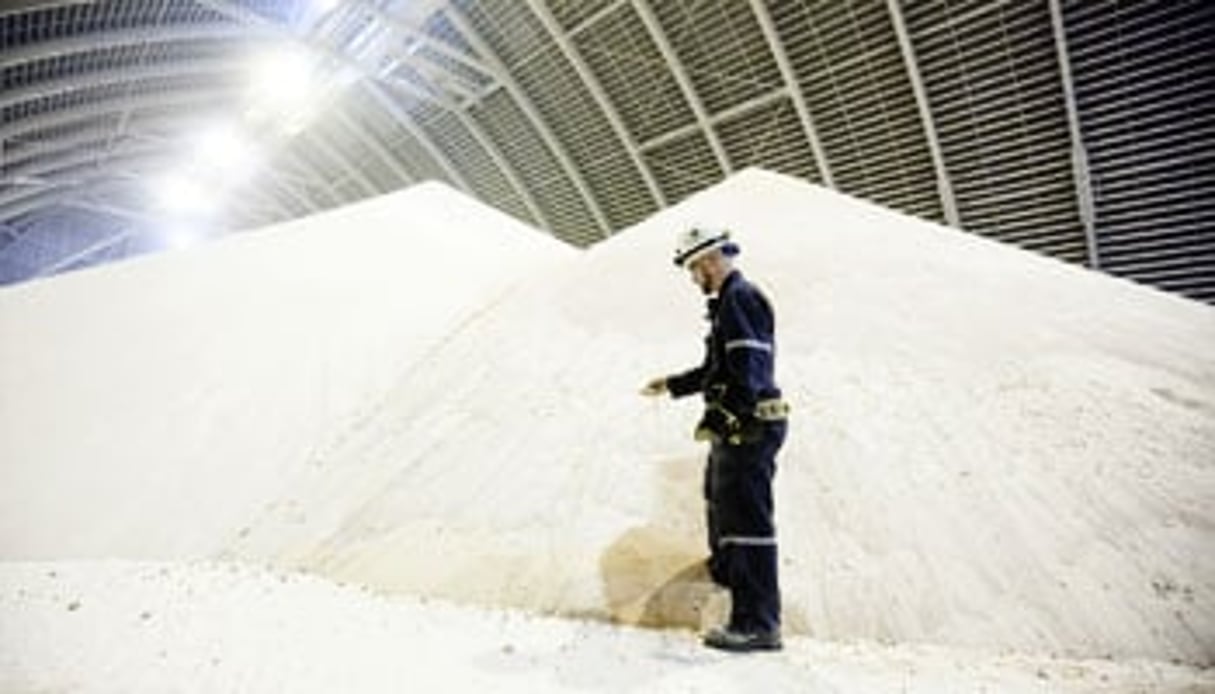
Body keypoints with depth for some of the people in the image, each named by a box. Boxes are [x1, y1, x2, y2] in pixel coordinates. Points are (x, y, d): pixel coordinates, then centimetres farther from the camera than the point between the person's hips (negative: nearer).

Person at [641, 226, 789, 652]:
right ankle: (725, 567, 49)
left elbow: (747, 371, -24)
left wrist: (714, 418, -23)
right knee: (719, 498, 27)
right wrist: (671, 385, 27)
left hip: (748, 428, -11)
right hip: (735, 430, 11)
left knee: (746, 517, -7)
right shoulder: (728, 302, 18)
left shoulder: (740, 298, -15)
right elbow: (717, 368, 24)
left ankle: (758, 623, 0)